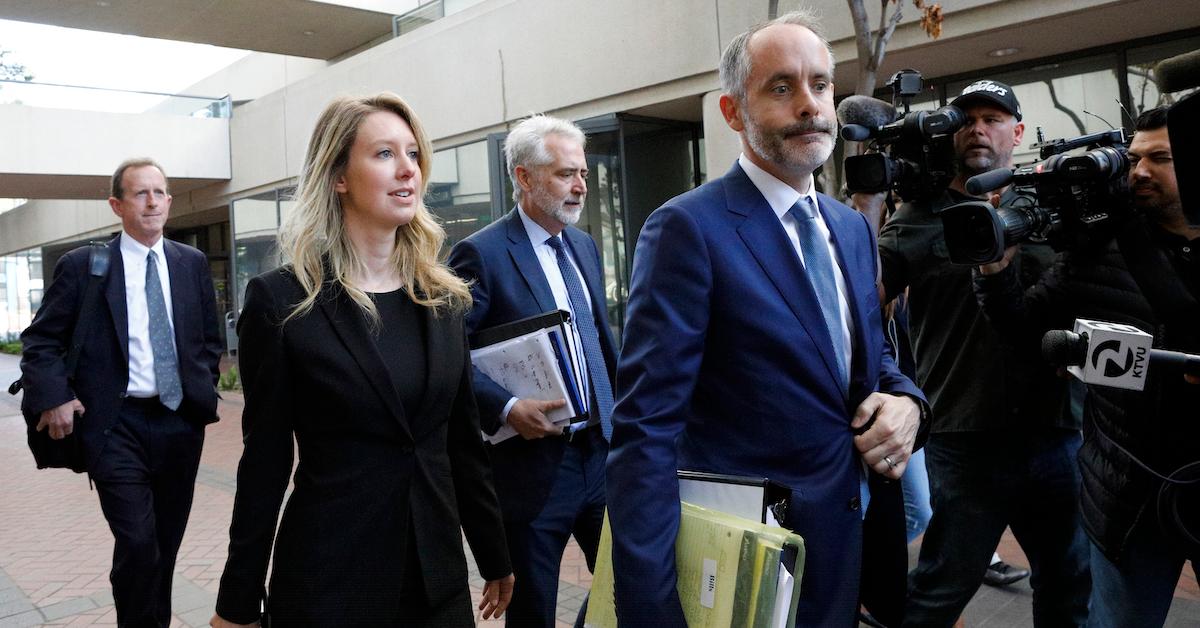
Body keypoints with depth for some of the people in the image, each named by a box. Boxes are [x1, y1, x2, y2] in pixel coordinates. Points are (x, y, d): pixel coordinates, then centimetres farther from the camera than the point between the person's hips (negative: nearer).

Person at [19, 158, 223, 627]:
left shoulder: (192, 263, 8)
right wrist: (54, 398, -10)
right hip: (118, 426, -3)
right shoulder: (82, 266, -2)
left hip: (182, 422, 4)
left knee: (167, 543, 14)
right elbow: (39, 341, 3)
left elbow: (210, 337, 16)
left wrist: (204, 389, 5)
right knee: (137, 543, -9)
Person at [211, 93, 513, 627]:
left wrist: (495, 559, 11)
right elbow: (265, 460, -6)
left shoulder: (445, 297, 2)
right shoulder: (280, 300, -10)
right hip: (329, 581, -4)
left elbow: (464, 439, 7)